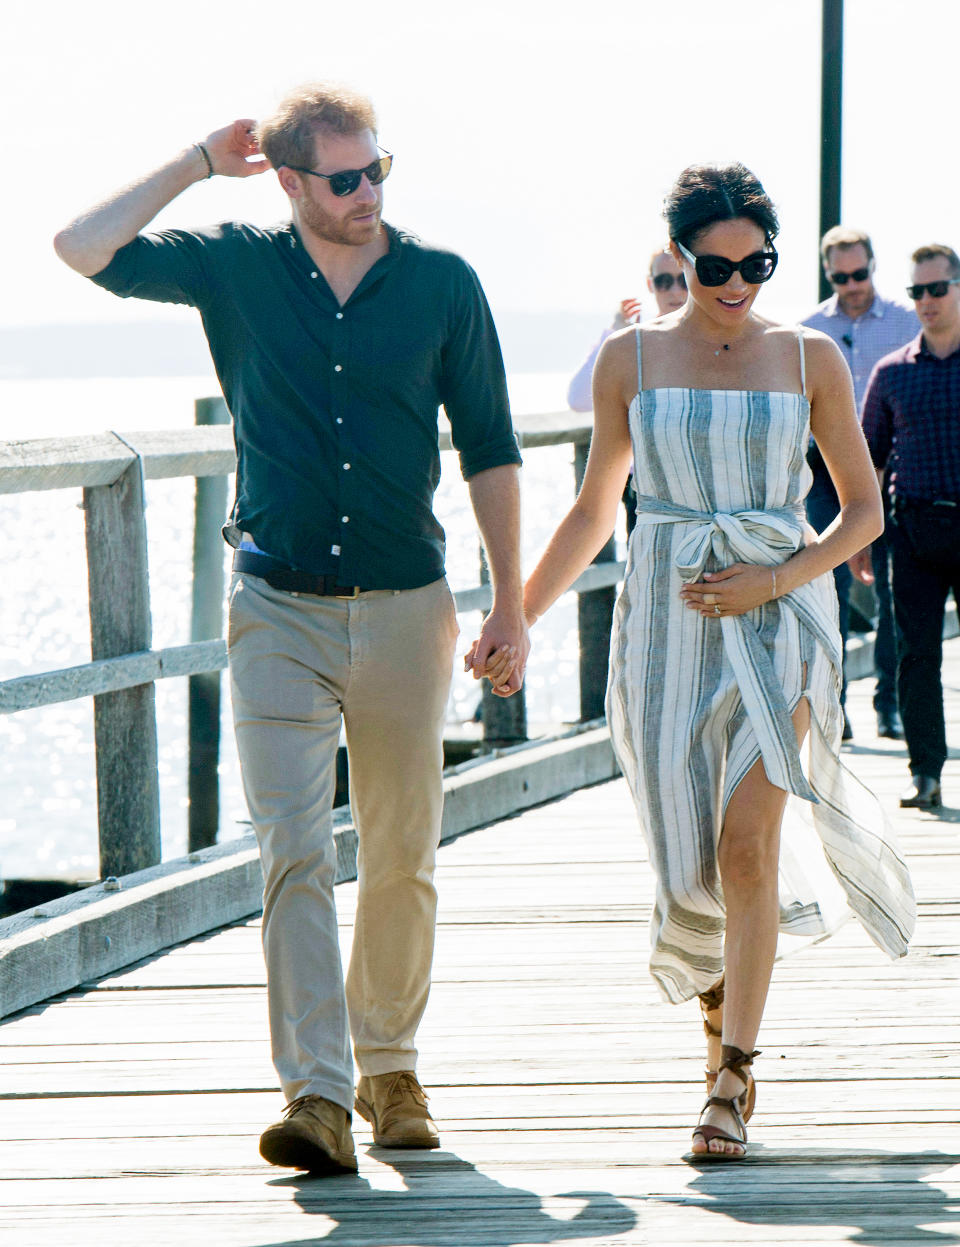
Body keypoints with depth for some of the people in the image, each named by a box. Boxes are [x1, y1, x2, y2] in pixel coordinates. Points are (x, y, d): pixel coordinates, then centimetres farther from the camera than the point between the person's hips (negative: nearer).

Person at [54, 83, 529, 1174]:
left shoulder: (442, 283, 3)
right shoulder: (235, 268, 3)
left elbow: (488, 449, 7)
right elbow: (83, 248, -4)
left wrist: (508, 602, 4)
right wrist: (197, 164, 0)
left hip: (405, 606, 1)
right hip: (279, 606, -1)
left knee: (401, 857, 9)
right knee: (293, 851, -12)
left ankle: (388, 1065, 26)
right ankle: (318, 1096, -17)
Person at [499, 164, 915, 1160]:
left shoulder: (811, 360, 3)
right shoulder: (630, 359, 5)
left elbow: (864, 509, 8)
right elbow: (593, 510, 14)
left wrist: (776, 580, -8)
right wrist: (517, 617, 9)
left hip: (778, 614, -1)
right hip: (665, 620, 1)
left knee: (746, 844, -16)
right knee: (687, 866, 1)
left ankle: (730, 1085, -12)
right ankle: (721, 997, 33)